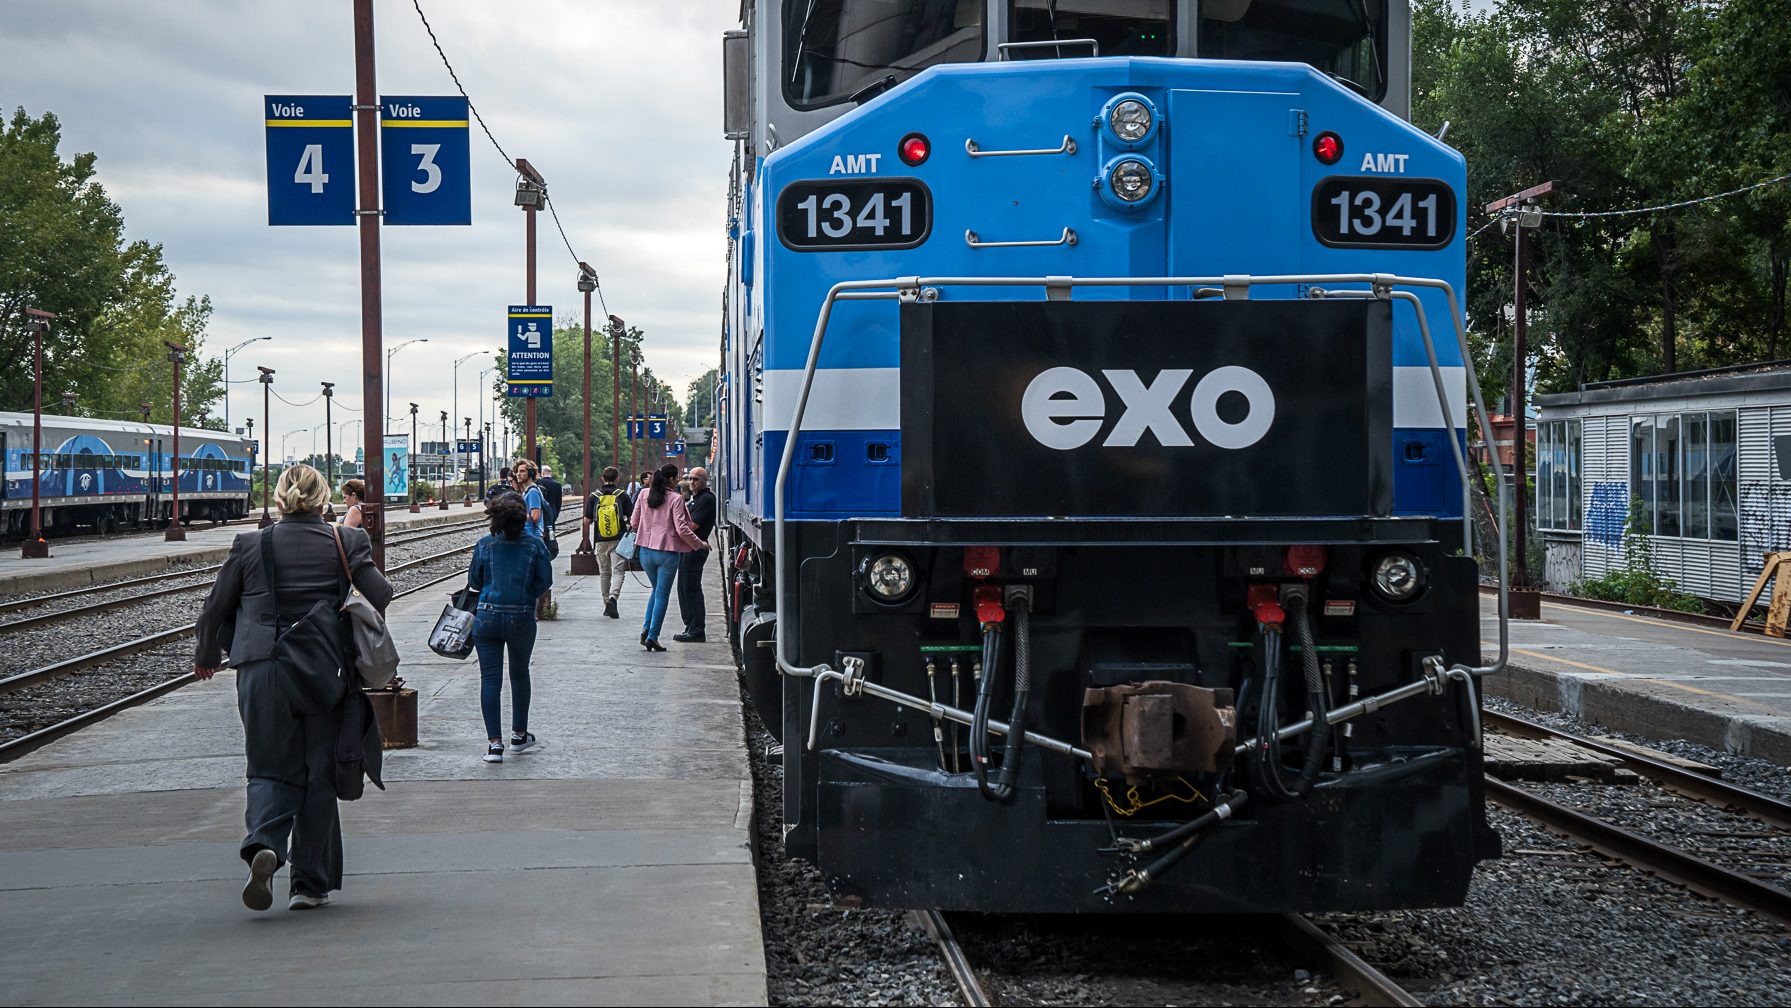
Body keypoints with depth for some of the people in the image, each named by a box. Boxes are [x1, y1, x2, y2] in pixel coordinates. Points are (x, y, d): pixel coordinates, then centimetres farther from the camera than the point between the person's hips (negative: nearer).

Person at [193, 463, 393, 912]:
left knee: (271, 768, 11)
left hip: (262, 669, 0)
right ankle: (310, 883, 12)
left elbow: (215, 610, 8)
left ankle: (264, 845, -17)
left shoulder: (249, 546, 2)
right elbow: (380, 597, -5)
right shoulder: (346, 542, -1)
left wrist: (206, 657, 26)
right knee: (319, 774, 10)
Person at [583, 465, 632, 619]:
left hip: (600, 541, 2)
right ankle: (613, 597, -26)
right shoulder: (622, 495, -3)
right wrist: (626, 524, 18)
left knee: (604, 572, 14)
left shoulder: (594, 496, 1)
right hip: (618, 540, -2)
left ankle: (607, 605, 19)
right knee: (617, 570, -3)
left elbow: (587, 521, 2)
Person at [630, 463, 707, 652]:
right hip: (667, 552, -5)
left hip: (645, 551, 5)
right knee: (662, 594, 3)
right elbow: (681, 529, -14)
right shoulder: (675, 499, -11)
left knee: (657, 590, 21)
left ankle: (646, 628, 7)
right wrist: (699, 544, -1)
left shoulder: (644, 495, 3)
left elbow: (634, 522, 9)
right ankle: (652, 636, -2)